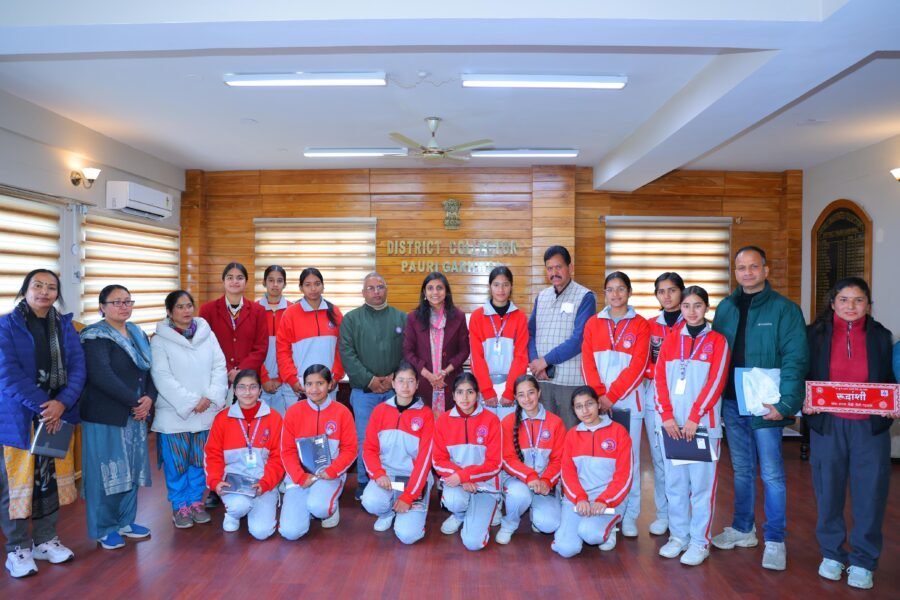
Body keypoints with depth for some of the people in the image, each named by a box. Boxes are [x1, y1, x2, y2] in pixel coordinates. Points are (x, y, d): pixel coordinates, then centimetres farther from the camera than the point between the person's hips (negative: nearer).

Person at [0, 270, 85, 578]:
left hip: (57, 414, 4)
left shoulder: (65, 325, 6)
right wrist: (41, 407, -21)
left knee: (50, 479, 12)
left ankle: (45, 540, 27)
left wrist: (62, 403, -17)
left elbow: (78, 367, -1)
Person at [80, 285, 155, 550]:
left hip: (136, 414, 7)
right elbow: (101, 376, -22)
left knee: (131, 469, 14)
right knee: (105, 472, 2)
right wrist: (133, 401, -19)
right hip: (105, 416, -6)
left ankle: (126, 521, 28)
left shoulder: (138, 334, 11)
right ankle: (104, 529, 17)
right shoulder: (95, 337, -10)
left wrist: (149, 398, -10)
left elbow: (150, 370, 8)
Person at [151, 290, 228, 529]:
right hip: (174, 413, -3)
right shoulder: (160, 340, -3)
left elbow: (220, 367, 3)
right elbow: (162, 377, -11)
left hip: (206, 411, 3)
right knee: (176, 463, 3)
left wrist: (210, 397, -11)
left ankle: (196, 502, 25)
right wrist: (190, 402, -15)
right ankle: (180, 507, 18)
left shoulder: (207, 334, 6)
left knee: (200, 461, 10)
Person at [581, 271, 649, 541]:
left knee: (629, 456, 1)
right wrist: (598, 394, -9)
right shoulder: (593, 324, 10)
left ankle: (629, 516, 12)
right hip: (598, 400, 2)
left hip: (628, 400, -2)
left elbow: (638, 365, -6)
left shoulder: (640, 324, 3)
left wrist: (612, 395, -12)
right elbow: (587, 361, 4)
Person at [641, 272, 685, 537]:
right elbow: (642, 364, 11)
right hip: (654, 397, 3)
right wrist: (663, 374, -2)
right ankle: (663, 514, 17)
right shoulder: (649, 325, 12)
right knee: (659, 457, 7)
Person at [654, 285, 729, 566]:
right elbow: (660, 380, 4)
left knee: (701, 483, 2)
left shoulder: (717, 341, 1)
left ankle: (700, 541, 13)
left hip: (703, 424, -3)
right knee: (674, 483, 9)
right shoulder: (671, 340, 9)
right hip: (671, 423, 3)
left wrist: (694, 418, -14)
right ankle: (678, 536, 21)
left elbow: (716, 383, -7)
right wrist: (667, 416, -7)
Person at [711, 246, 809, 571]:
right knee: (742, 470, 16)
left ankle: (775, 541, 16)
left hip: (766, 405, -4)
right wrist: (716, 397, 1)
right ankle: (743, 529, 29)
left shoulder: (784, 309, -6)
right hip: (731, 403, 4)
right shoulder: (725, 308, 8)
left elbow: (795, 359, -13)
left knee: (771, 474, 3)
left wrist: (785, 403, -20)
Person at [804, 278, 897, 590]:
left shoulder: (880, 336, 4)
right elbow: (803, 375, 3)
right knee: (828, 492, 9)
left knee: (869, 494, 4)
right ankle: (832, 554, 27)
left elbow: (889, 381, 9)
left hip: (870, 426, 1)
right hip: (827, 425, -1)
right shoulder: (815, 334, 0)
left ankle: (863, 561, 21)